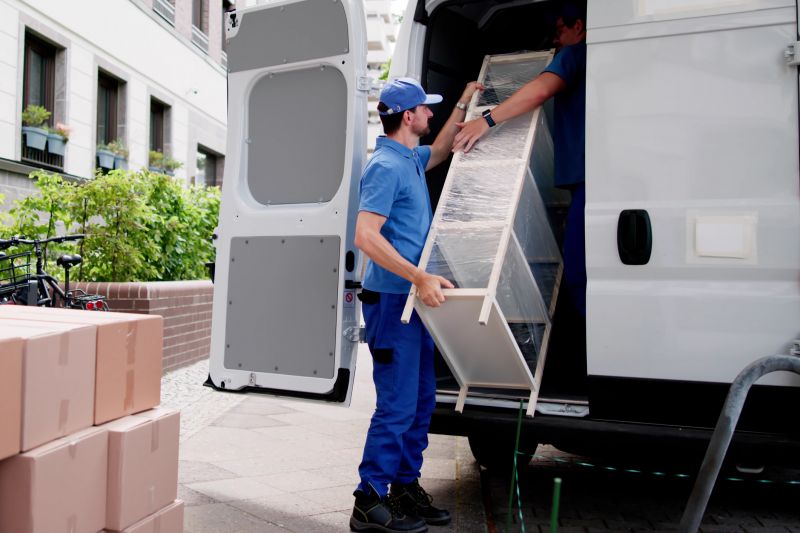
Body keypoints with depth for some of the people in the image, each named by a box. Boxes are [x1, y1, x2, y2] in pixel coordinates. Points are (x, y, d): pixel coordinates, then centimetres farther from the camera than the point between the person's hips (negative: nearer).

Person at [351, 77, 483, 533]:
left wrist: (463, 105, 33)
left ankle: (406, 488, 26)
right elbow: (366, 236, -24)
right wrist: (420, 277, -29)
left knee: (421, 400, 14)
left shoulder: (411, 159, 15)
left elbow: (439, 152, 38)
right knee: (397, 405, -5)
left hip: (413, 299, 10)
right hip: (392, 300, -10)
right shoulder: (386, 166, -15)